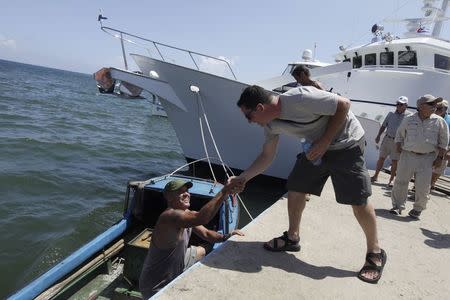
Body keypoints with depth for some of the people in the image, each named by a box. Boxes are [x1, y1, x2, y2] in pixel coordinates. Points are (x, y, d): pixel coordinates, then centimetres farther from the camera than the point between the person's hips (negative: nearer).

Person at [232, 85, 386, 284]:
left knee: (358, 200, -7)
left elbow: (344, 104, -24)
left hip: (346, 142, -7)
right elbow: (266, 156, 4)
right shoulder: (271, 124, -6)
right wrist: (242, 178, -2)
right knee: (295, 189, 3)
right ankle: (292, 238, 21)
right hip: (317, 146, 7)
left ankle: (375, 253, 13)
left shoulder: (300, 98, -32)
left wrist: (325, 141, -25)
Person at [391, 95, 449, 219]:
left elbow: (443, 141, 6)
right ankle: (397, 206, 17)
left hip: (427, 158, 0)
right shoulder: (408, 119, 2)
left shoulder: (439, 121, 0)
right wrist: (399, 147, 4)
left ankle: (418, 209, 17)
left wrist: (440, 157, 2)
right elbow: (399, 135, 15)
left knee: (423, 186, 0)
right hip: (407, 155, 1)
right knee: (401, 182, 3)